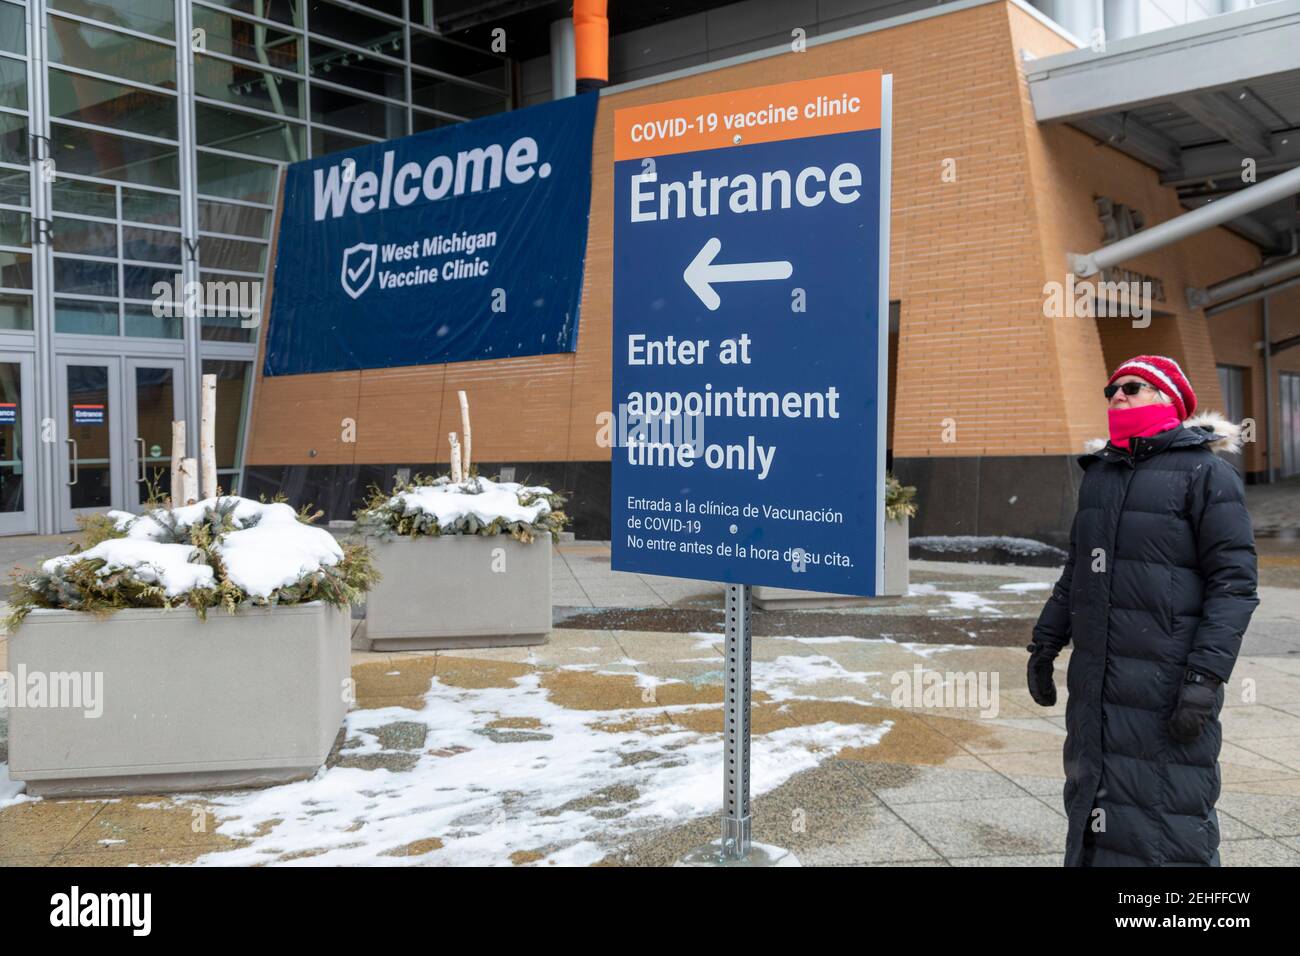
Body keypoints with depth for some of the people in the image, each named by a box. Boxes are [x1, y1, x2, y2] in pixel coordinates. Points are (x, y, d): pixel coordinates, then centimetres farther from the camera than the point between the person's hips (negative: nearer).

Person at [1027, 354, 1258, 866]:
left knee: (1169, 819, -3)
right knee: (1091, 801, 14)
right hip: (1094, 679, 7)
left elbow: (1234, 582, -11)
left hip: (1166, 685, -7)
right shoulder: (1100, 471, 15)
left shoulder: (1204, 472, -6)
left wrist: (1206, 678, -19)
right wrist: (1045, 643, 18)